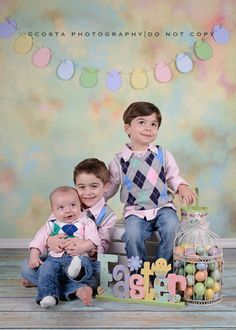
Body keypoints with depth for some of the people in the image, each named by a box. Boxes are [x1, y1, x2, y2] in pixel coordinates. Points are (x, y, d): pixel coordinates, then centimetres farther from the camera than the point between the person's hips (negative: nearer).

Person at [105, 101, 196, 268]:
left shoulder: (163, 155, 3)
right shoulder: (119, 161, 0)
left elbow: (173, 177, 12)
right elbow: (110, 187, 11)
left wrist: (182, 187, -8)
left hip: (163, 207, 1)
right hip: (135, 212, -1)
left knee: (172, 228, -27)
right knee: (132, 235, -28)